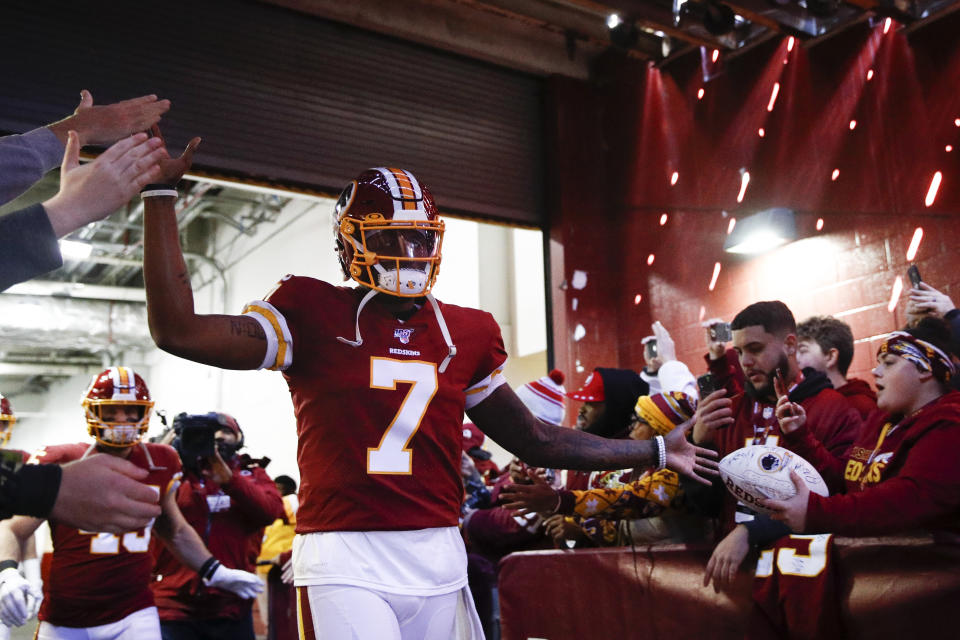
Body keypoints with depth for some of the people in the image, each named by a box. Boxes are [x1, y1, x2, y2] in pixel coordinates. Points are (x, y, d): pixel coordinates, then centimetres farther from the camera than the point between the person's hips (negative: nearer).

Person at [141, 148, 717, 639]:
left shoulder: (468, 333, 10)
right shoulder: (313, 315, -1)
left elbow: (535, 441, 17)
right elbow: (180, 332, -10)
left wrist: (657, 452, 18)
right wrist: (161, 196, -11)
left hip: (439, 562, 4)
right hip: (345, 565, -4)